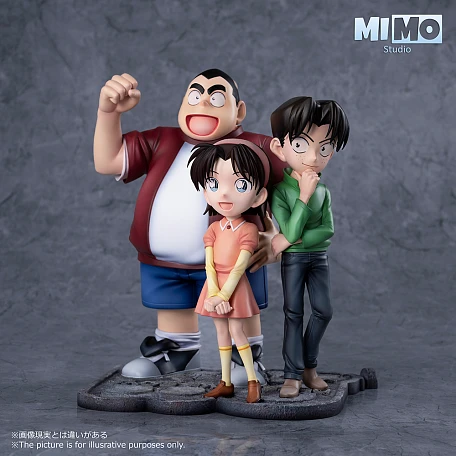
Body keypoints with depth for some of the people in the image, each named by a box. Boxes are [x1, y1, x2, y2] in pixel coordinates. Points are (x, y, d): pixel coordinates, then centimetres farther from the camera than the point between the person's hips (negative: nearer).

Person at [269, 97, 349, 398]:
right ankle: (293, 375, 5)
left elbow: (327, 231, -11)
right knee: (294, 314, 0)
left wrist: (292, 240, -22)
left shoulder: (323, 192, -1)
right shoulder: (280, 192, -16)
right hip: (293, 260, -4)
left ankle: (309, 366, 18)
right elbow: (291, 230, -25)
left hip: (318, 258, 4)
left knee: (323, 311, 3)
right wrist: (304, 195, -27)